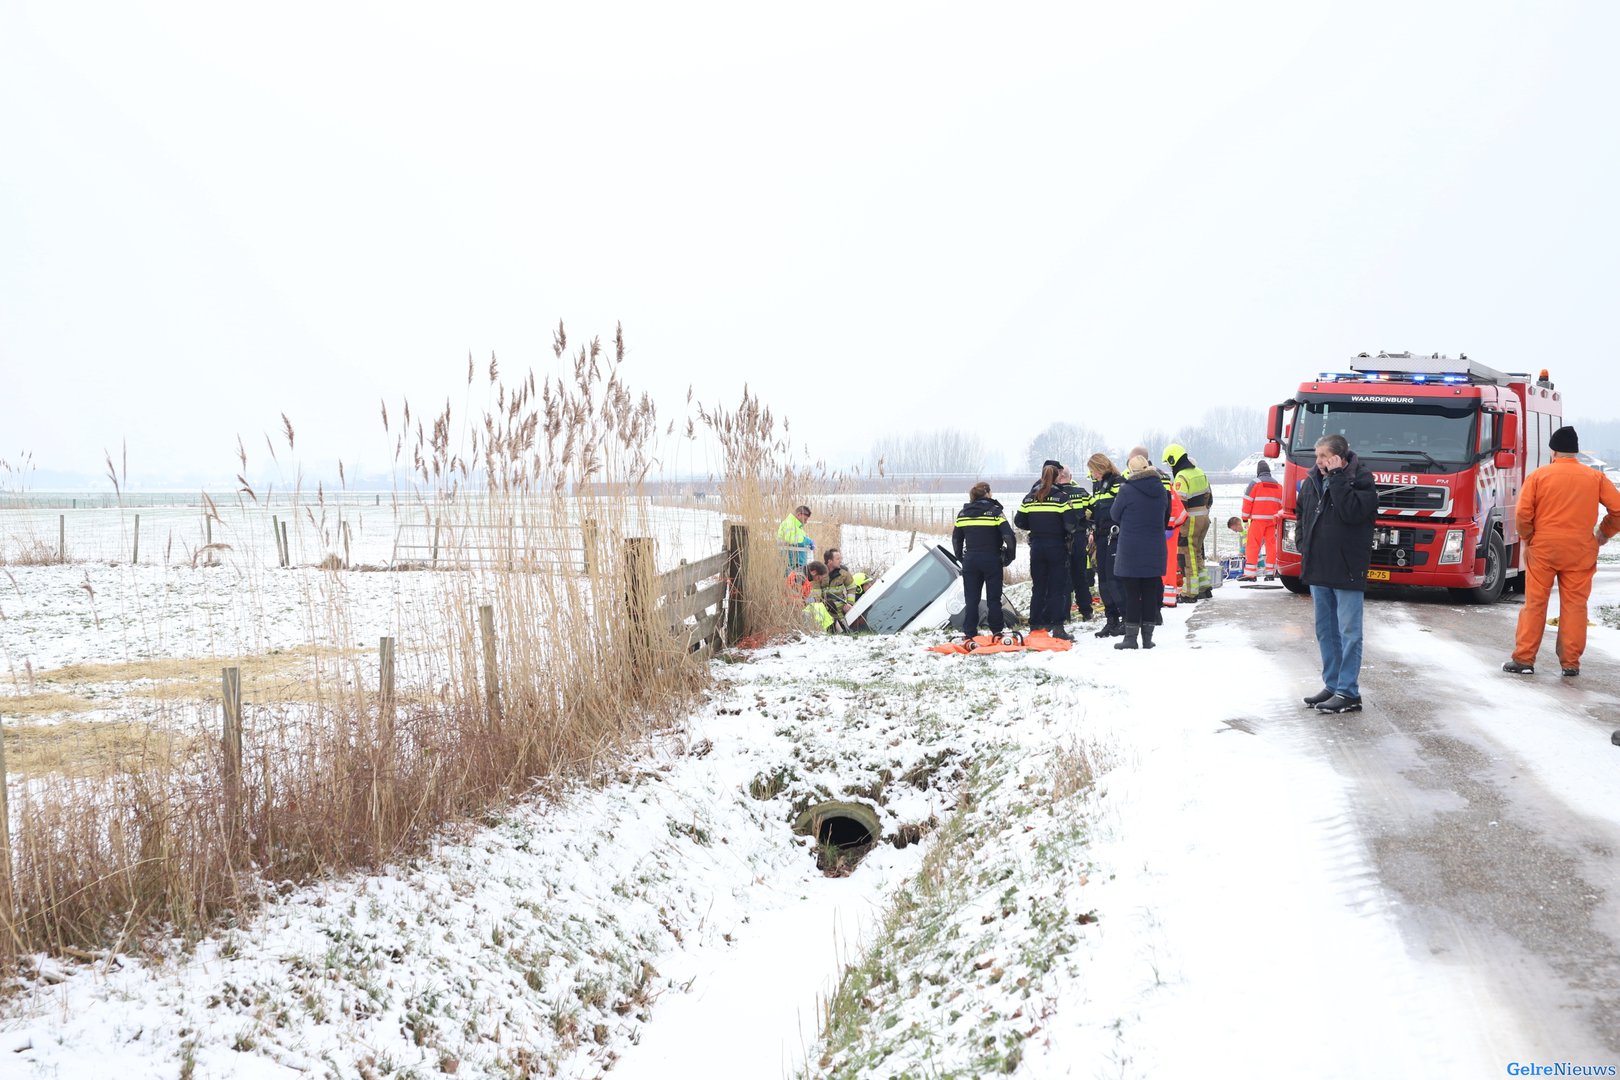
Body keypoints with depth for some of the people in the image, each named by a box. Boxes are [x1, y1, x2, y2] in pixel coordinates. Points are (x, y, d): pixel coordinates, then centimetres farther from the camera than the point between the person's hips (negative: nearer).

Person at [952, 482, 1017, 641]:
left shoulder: (963, 513, 5)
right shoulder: (995, 511, -7)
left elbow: (956, 538, 11)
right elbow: (1009, 536, -13)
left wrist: (961, 558, 20)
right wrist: (1009, 558, 0)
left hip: (970, 561, 3)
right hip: (992, 561, -3)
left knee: (971, 598, 7)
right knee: (993, 598, 7)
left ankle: (969, 633, 6)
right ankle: (997, 631, 12)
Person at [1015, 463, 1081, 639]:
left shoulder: (1030, 498, 3)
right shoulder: (1060, 497, -9)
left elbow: (1019, 521, 5)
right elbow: (1070, 523, -15)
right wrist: (1075, 529, 6)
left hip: (1036, 547, 4)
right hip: (1057, 546, -4)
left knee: (1038, 587, 12)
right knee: (1058, 588, 1)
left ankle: (1035, 626, 13)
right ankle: (1057, 627, -4)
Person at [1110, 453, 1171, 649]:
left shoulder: (1126, 490, -12)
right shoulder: (1161, 490, 4)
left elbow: (1115, 514, 0)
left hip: (1130, 550, -4)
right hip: (1155, 550, 4)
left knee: (1131, 594, 1)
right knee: (1150, 593, 8)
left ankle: (1130, 638, 2)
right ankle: (1147, 637, 11)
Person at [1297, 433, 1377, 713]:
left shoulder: (1360, 480, -10)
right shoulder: (1312, 481, 8)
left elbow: (1352, 512, -27)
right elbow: (1301, 514, 23)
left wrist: (1336, 476, -22)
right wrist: (1305, 548, 15)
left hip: (1347, 571, -7)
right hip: (1318, 569, 7)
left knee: (1349, 632, -3)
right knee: (1325, 630, 14)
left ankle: (1349, 693, -1)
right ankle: (1332, 685, 24)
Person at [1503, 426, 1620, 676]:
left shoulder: (1538, 475, -3)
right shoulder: (1596, 477, 3)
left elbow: (1523, 514, -9)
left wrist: (1528, 539, 7)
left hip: (1543, 549, -1)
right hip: (1580, 552, 1)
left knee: (1534, 604, 4)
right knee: (1574, 605, 7)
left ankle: (1524, 658, 4)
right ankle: (1571, 663, 8)